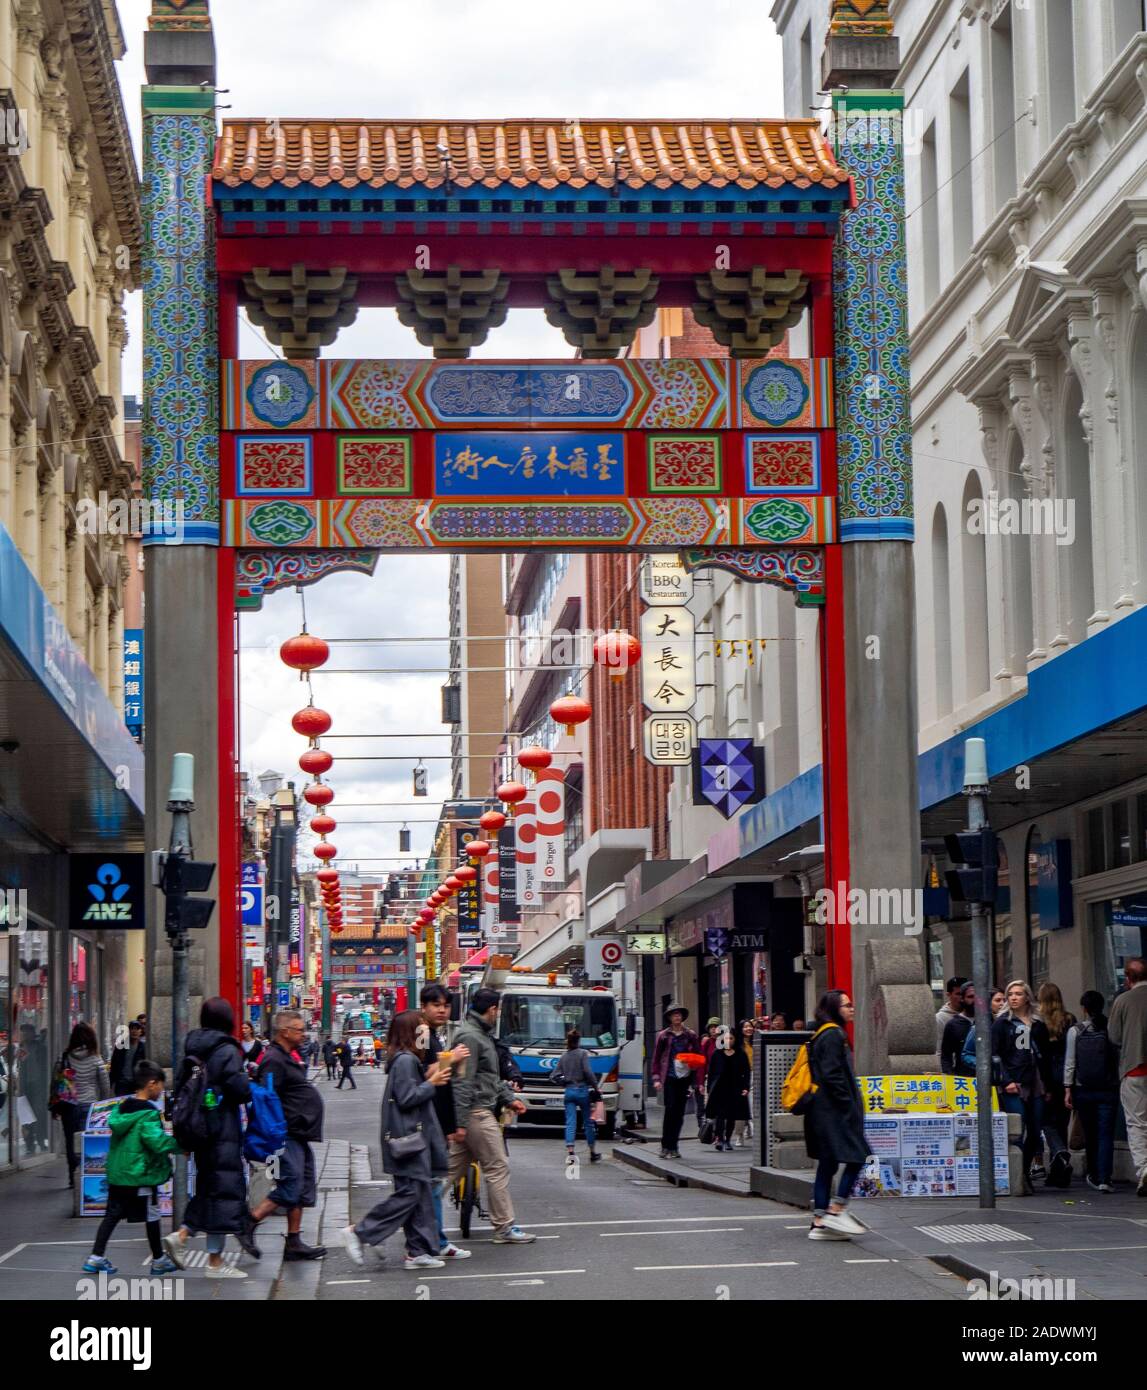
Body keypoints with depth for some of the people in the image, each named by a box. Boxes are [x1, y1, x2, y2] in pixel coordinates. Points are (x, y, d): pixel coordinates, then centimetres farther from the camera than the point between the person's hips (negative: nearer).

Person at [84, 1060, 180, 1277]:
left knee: (112, 1214, 12)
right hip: (141, 1176, -7)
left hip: (117, 1173, 7)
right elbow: (159, 1142, -28)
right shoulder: (148, 1114, -19)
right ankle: (158, 1260, 20)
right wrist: (179, 1143, -13)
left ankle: (96, 1258, 8)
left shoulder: (121, 1108, 6)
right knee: (151, 1217, 8)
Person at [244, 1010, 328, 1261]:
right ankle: (247, 1224, -3)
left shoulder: (289, 1056, 17)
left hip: (299, 1137, 11)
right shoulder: (274, 1060, -16)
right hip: (288, 1136, -11)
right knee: (290, 1186, -12)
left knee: (304, 1190, 11)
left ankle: (294, 1243, 15)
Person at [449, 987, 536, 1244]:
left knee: (452, 1169, 11)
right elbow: (462, 1083, -20)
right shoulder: (470, 1037, -16)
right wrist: (461, 1123, -22)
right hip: (477, 1114, -10)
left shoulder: (483, 1035, 17)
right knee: (497, 1168, -3)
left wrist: (510, 1099, 18)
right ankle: (504, 1228, 2)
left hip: (470, 1114, 10)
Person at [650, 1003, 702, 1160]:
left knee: (680, 1112, 4)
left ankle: (673, 1146, 13)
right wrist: (656, 1078, -2)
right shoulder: (663, 1036, 5)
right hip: (669, 1077, -2)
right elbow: (656, 1059, 7)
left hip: (685, 1077, 2)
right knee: (670, 1110, -10)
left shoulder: (691, 1035, 8)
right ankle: (666, 1146, -4)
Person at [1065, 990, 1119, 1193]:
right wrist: (1119, 1083, 9)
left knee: (1090, 1134, 15)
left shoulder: (1075, 1031, -4)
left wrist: (1068, 1090, 1)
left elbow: (1070, 1063, -3)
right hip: (1108, 1090, -1)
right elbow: (1119, 1060, -2)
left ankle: (1093, 1175, 25)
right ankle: (1104, 1178, -12)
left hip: (1083, 1090, 1)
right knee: (1106, 1134, -1)